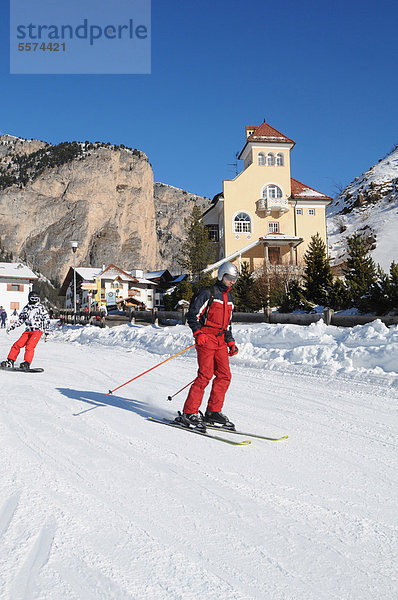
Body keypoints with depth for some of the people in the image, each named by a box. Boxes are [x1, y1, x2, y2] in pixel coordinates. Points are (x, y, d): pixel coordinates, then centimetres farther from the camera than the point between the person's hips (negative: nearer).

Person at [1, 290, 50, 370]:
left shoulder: (41, 308, 2)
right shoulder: (26, 308, 16)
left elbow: (47, 320, 1)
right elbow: (21, 320, 25)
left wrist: (47, 332, -4)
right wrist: (12, 327, 18)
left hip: (37, 331, -5)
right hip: (27, 331, 5)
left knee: (29, 346, -23)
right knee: (17, 344, -5)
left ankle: (27, 363, -27)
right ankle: (10, 362, 5)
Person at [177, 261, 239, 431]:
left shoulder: (230, 298, 20)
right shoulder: (207, 293, -4)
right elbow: (192, 315, -8)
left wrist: (231, 342, 21)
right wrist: (198, 333, -21)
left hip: (220, 341, 8)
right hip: (206, 338, -8)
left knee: (224, 376, 0)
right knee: (205, 375, -15)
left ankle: (213, 412, 10)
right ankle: (189, 413, -8)